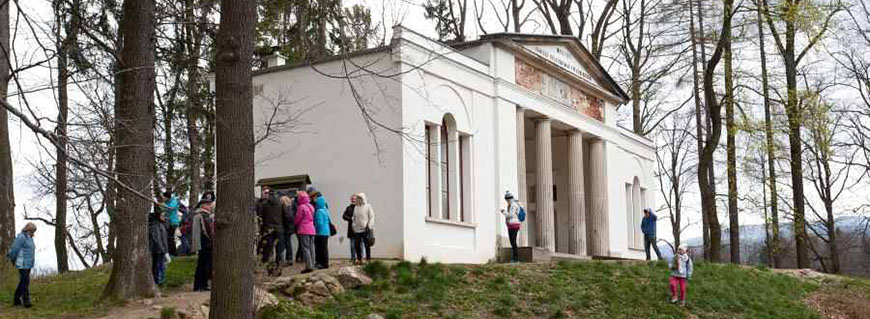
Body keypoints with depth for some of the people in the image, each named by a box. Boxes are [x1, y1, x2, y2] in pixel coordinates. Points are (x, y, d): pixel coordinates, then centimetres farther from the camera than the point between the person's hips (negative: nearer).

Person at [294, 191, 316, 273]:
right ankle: (312, 266, 12)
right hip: (312, 230, 7)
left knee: (305, 248, -5)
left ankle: (308, 266, -10)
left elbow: (297, 220, -6)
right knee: (311, 248, 10)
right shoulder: (311, 207, 11)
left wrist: (295, 224, 14)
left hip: (304, 231, -7)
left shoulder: (301, 207, -11)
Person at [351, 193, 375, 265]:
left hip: (365, 230, -5)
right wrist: (353, 226, 14)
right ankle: (359, 259, 13)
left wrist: (369, 226, -12)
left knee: (367, 245, -3)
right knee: (357, 245, 4)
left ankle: (368, 259, 3)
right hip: (357, 230, 5)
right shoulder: (356, 208, 14)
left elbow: (372, 217, -4)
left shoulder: (368, 207, -1)